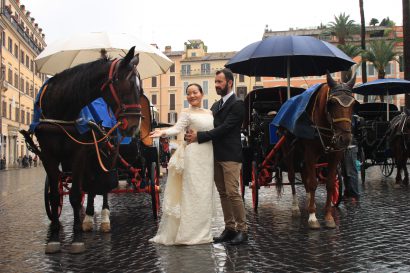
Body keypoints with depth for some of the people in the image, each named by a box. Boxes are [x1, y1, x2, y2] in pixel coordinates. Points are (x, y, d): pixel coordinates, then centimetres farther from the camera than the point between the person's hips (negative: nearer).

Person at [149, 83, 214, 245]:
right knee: (192, 193, -4)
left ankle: (201, 231, 18)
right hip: (193, 155, -6)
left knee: (204, 193, 9)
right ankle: (189, 233, 4)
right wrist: (163, 132, -33)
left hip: (208, 157, 6)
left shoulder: (209, 113, 16)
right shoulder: (186, 113, -1)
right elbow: (177, 128, -17)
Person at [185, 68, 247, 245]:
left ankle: (242, 230, 1)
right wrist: (194, 134, -6)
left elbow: (224, 128, -17)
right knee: (223, 194, 10)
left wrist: (199, 136, -18)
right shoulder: (216, 105, 18)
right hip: (216, 156, 8)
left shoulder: (237, 104, -8)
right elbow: (214, 128, 13)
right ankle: (229, 228, 17)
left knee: (232, 192, -8)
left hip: (230, 156, -8)